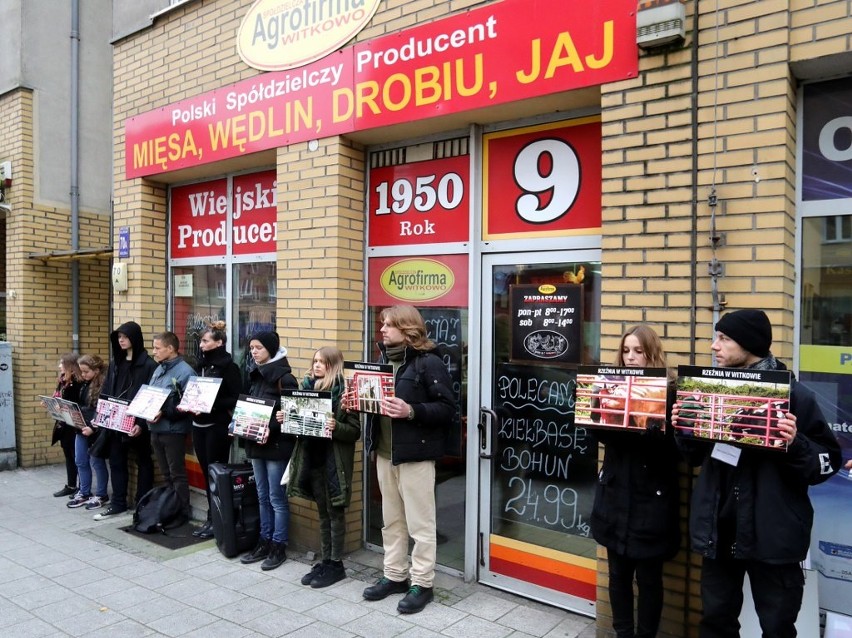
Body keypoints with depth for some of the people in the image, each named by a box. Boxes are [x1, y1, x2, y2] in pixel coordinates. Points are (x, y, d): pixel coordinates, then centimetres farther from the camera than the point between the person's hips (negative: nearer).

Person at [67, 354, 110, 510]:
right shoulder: (84, 384, 11)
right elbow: (78, 404, 20)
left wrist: (93, 427, -24)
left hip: (96, 430, -8)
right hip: (81, 428, 8)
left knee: (96, 462, 2)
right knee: (80, 461, 13)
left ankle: (101, 495, 15)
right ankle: (84, 493, 26)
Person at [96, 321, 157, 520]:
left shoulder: (148, 365, -11)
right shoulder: (115, 363, 11)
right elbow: (105, 392, 14)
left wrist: (142, 423, -22)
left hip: (138, 423, -6)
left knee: (143, 462, 7)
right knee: (116, 462, 12)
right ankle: (118, 503, 23)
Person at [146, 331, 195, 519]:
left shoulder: (184, 371, -14)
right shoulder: (159, 369, 12)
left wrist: (164, 412, -24)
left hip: (173, 430, -8)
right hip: (156, 429, 8)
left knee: (177, 474, 2)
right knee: (166, 474, 17)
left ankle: (184, 512, 12)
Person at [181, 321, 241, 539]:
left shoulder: (228, 367, -10)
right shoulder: (202, 364, 12)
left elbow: (236, 399, -14)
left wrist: (211, 405, -23)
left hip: (218, 427, -7)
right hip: (199, 425, 7)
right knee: (206, 473, 11)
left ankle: (216, 520, 11)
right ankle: (212, 517, 21)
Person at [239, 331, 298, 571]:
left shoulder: (284, 377, -12)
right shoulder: (254, 375, 12)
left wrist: (269, 431, -24)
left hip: (276, 444, -7)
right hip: (256, 444, 8)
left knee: (276, 498, 1)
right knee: (263, 497, 15)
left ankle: (279, 546, 11)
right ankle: (264, 542, 25)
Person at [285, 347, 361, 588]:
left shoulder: (344, 391, -11)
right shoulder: (308, 387, 7)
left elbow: (355, 431, -14)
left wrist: (336, 427, -31)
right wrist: (287, 419, -4)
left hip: (334, 460, -6)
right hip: (313, 457, 6)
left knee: (335, 513, 4)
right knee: (322, 513, 15)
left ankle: (336, 564, 15)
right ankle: (324, 561, 25)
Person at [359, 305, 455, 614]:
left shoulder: (429, 362, -11)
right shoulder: (383, 360, 12)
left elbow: (447, 408, -15)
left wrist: (411, 411, -26)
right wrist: (358, 401, 2)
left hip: (415, 454, -7)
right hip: (384, 452, 7)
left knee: (420, 523, 4)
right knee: (392, 520, 17)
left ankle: (422, 584, 16)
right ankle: (395, 575, 30)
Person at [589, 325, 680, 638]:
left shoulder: (667, 393, -7)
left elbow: (667, 441, -19)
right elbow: (600, 430, -2)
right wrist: (593, 411, -22)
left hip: (650, 501, -4)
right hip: (615, 496, 4)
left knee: (648, 578, 9)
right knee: (619, 574, 15)